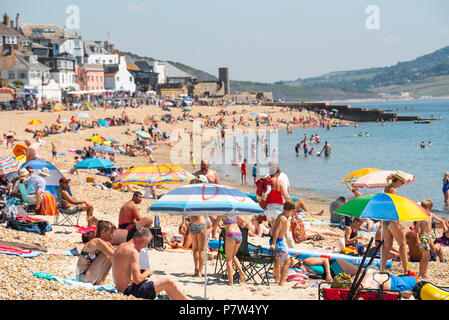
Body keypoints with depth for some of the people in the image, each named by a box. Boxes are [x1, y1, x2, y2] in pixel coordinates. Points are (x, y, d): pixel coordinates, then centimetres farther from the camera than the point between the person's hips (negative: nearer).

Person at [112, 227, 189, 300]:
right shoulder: (133, 252, -20)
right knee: (169, 283, -7)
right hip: (130, 290, -10)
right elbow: (137, 280, -24)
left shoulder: (120, 247, 10)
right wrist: (147, 272, -4)